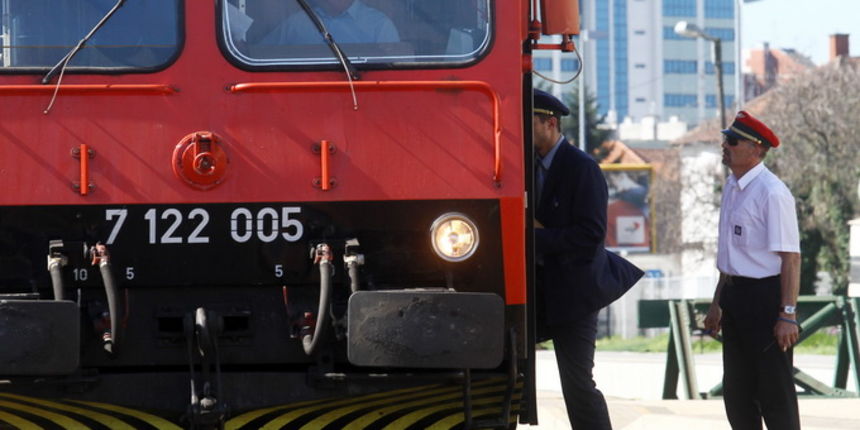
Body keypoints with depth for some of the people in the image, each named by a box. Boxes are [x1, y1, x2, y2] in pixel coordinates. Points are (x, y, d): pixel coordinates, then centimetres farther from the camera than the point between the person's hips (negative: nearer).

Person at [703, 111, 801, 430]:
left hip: (765, 296, -9)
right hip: (736, 295, 9)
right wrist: (718, 303, 22)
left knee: (775, 391, -2)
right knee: (736, 391, 15)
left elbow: (790, 258, -19)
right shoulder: (731, 188, 10)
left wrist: (787, 314, -22)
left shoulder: (771, 193, -17)